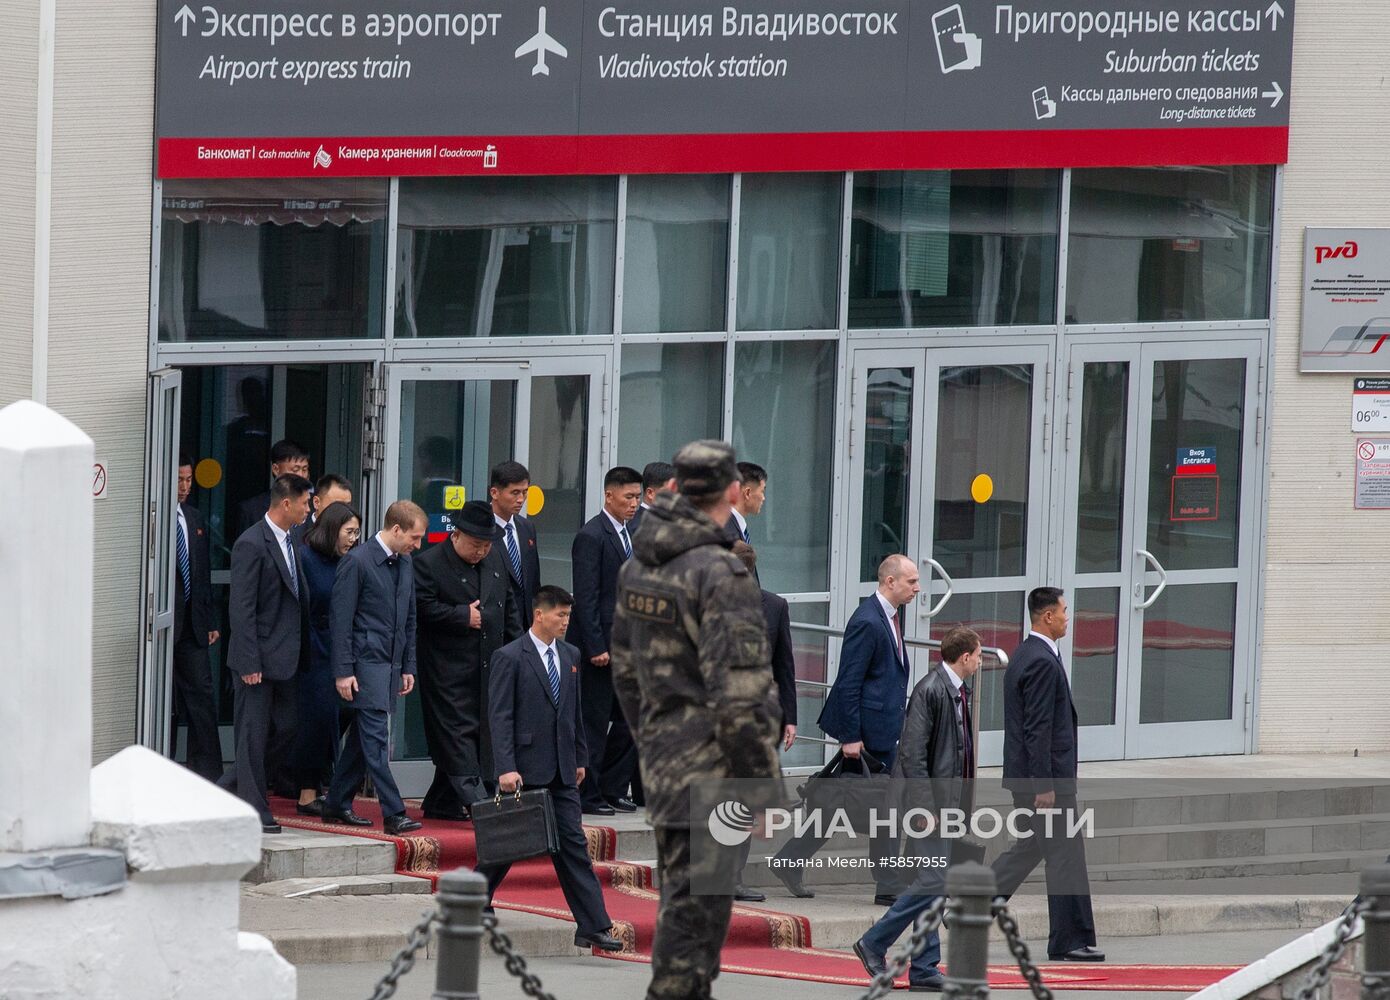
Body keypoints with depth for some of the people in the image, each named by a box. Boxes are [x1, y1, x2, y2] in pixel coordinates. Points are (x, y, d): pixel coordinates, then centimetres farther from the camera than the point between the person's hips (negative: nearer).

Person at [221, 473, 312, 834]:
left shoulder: (287, 543, 13)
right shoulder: (252, 544, -15)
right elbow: (241, 608, -18)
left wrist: (303, 653, 15)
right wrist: (249, 663, -21)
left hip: (282, 659, 9)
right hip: (258, 659, -9)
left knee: (284, 730, 12)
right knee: (254, 735, -2)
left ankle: (225, 790, 23)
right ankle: (254, 812, 4)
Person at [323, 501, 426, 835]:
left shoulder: (404, 564, 13)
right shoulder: (357, 562, -12)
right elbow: (341, 619, -12)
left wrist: (408, 667, 18)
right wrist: (343, 671, -15)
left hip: (391, 664, 8)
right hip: (366, 662, -8)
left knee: (362, 738, 12)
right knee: (376, 739, -10)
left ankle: (337, 804, 21)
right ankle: (393, 814, -15)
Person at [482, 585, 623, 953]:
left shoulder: (569, 656, 12)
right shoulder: (510, 657, -9)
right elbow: (499, 717, -13)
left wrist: (580, 758, 18)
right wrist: (505, 769, -19)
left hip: (560, 770, 6)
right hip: (524, 769, -6)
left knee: (573, 846, 1)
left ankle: (593, 927, -4)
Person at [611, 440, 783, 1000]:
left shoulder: (639, 566, 8)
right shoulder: (721, 575, -19)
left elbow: (626, 669, 17)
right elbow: (738, 696, -22)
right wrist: (763, 792, -16)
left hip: (662, 762, 8)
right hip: (711, 770, -8)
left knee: (685, 899, 18)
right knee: (696, 907, -5)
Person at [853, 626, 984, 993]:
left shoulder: (960, 691, 14)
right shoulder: (930, 691, -15)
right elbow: (912, 752, -19)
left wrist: (965, 804, 19)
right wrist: (925, 806, -22)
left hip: (950, 802, 9)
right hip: (930, 799, -9)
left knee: (934, 886, 9)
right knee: (933, 882, -12)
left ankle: (924, 968, 11)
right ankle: (874, 943, -2)